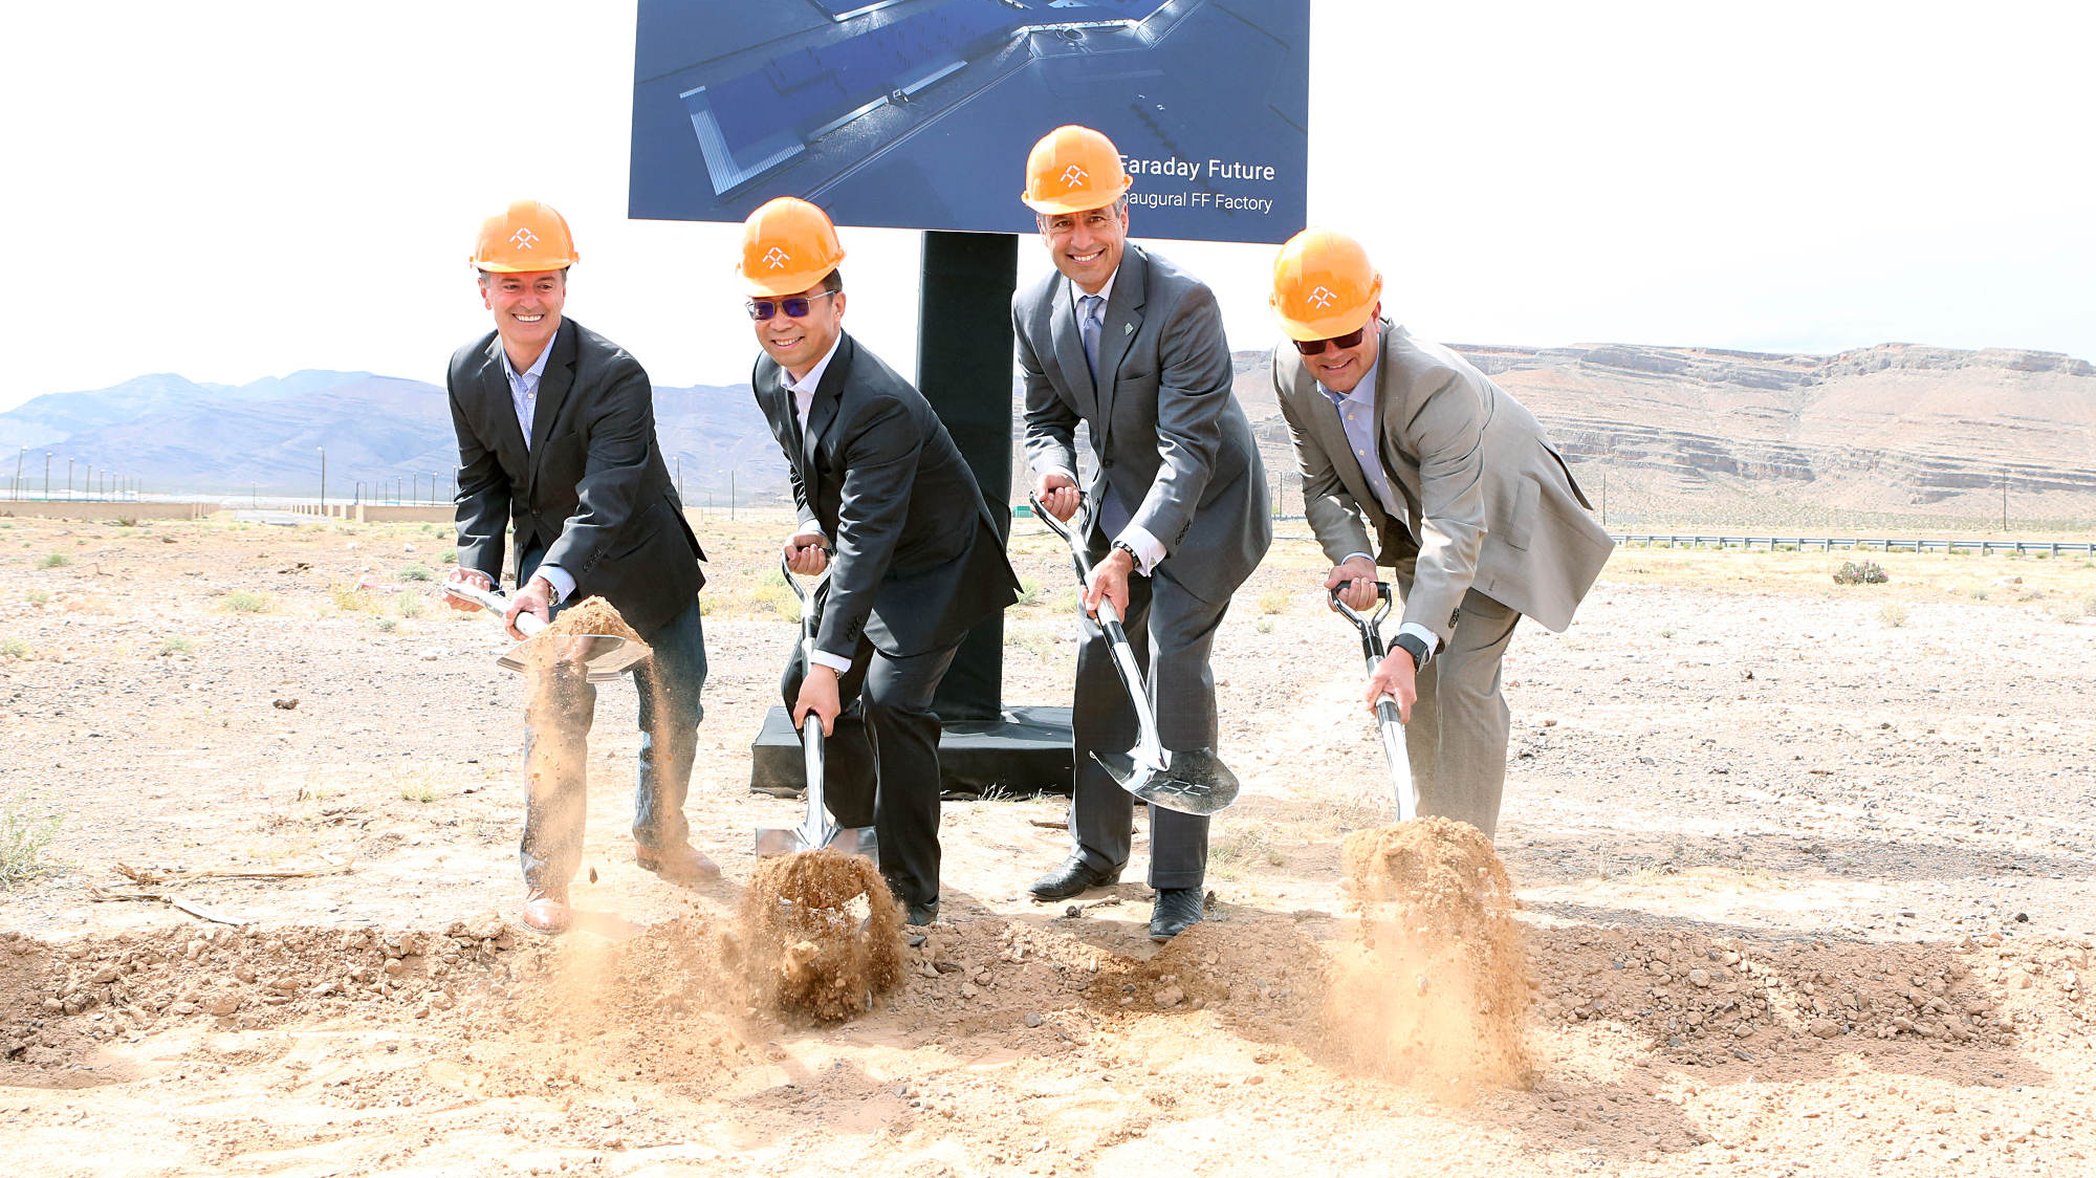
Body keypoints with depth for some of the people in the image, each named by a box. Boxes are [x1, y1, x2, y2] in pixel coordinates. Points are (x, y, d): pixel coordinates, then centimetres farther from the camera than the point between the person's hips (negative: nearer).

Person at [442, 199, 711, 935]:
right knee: (556, 704, -13)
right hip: (549, 555, 2)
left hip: (640, 553, -2)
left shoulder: (614, 375, -30)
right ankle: (547, 875, 0)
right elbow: (481, 480, 1)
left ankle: (660, 838, 36)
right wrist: (475, 562, -16)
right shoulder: (469, 373, -12)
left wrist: (549, 581, -53)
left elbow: (608, 498, -39)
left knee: (675, 704, 10)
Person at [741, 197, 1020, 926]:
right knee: (804, 687, 13)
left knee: (891, 702, -22)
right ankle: (859, 827, 38)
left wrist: (830, 659, -41)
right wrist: (811, 526, -7)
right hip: (869, 563, 9)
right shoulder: (770, 377, -6)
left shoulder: (880, 405, -34)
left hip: (936, 566, -9)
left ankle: (912, 893, -11)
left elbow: (867, 537, -38)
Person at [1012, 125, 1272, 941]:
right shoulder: (1034, 308, -8)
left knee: (1175, 659, -14)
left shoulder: (1182, 302, -28)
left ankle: (1179, 879, -4)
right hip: (1120, 498, 6)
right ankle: (1097, 850, 25)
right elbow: (1045, 416, 5)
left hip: (1203, 504, -6)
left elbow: (1188, 449, -32)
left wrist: (1129, 554, -41)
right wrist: (1054, 469, -19)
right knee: (1100, 661, 8)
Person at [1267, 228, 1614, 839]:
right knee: (1417, 682, 11)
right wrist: (1351, 556, -29)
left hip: (1497, 518, -7)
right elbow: (1323, 484, -8)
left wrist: (1407, 647, -56)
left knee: (1464, 679, -17)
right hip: (1411, 519, 7)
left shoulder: (1438, 385, -42)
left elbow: (1455, 532, -46)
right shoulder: (1291, 374, -21)